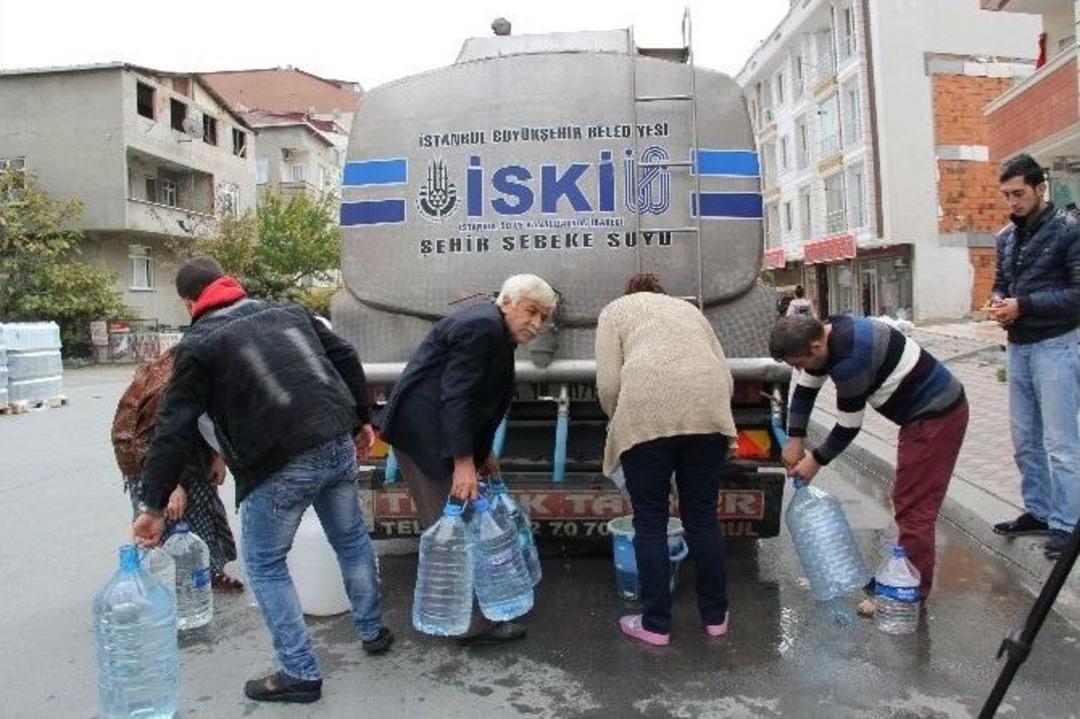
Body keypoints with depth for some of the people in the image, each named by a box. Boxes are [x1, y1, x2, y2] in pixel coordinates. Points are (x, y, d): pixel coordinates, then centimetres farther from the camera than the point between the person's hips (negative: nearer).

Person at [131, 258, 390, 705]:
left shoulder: (198, 345, -1)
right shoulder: (288, 311, 14)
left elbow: (174, 430, -4)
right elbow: (345, 358, 14)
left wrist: (153, 505, 1)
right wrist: (360, 420, 21)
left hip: (281, 466, -5)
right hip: (338, 445, 6)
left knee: (264, 564, 13)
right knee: (351, 540, 24)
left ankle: (300, 673, 16)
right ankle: (372, 631, 39)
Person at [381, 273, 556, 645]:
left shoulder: (494, 329, 13)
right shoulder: (482, 328, -19)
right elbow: (456, 397, -25)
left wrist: (483, 451, 17)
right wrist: (463, 462, -27)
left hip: (435, 429, 11)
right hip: (424, 432, -11)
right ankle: (473, 624, 4)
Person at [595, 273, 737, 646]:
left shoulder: (615, 311, 19)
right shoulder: (688, 309, 30)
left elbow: (608, 384, 4)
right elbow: (725, 375, 21)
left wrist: (621, 421, 20)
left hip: (647, 410, -4)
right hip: (709, 410, 4)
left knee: (650, 523, 8)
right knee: (703, 517, 15)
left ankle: (655, 624, 16)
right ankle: (716, 617, 26)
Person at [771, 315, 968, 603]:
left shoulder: (849, 360, -30)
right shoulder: (829, 334, -1)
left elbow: (849, 427, -18)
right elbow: (805, 389, 10)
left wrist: (816, 461, -4)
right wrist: (795, 440, 6)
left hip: (937, 417, -10)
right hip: (928, 410, 10)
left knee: (914, 507, -5)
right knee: (907, 501, 17)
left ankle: (913, 593, 6)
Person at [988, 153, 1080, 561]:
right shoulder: (1006, 236, 11)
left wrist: (1023, 306, -19)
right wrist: (998, 301, -2)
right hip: (1018, 346, 7)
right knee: (1025, 439, 13)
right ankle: (1038, 511, 26)